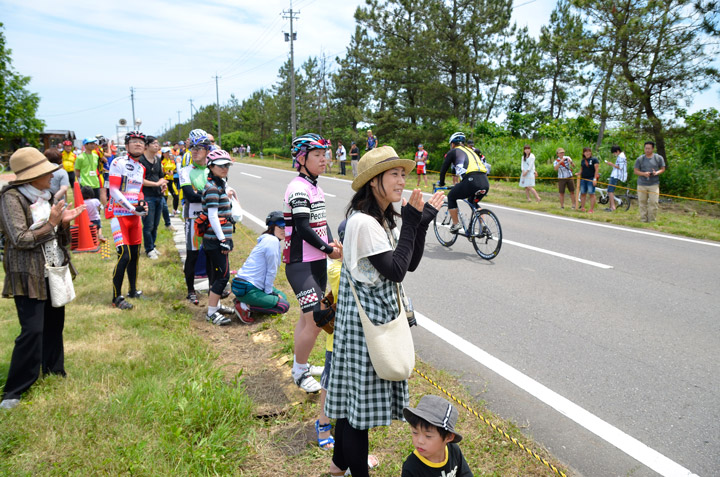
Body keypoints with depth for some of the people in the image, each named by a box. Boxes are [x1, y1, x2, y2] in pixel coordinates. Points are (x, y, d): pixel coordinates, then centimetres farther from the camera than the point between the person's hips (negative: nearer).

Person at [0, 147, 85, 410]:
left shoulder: (46, 196, 10)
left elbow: (60, 239, 12)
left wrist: (64, 222, -6)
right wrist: (50, 224, -19)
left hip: (54, 272, 7)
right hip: (28, 275, -7)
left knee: (54, 324, 13)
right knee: (32, 331, -9)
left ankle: (53, 372, 29)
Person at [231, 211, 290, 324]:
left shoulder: (268, 240, 14)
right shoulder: (272, 241, -17)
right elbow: (271, 271, -14)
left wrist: (269, 290, 12)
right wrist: (268, 292, -4)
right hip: (246, 289, -10)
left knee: (282, 296, 20)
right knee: (284, 306, -7)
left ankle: (243, 300, 11)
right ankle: (245, 306, -9)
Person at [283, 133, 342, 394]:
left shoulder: (315, 187, 13)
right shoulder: (298, 188, -17)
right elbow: (303, 228, -21)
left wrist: (332, 243, -2)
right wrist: (329, 249, -13)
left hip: (317, 262, 9)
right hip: (301, 264, -9)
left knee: (307, 315, 17)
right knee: (315, 318, -11)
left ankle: (300, 365, 32)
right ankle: (300, 371, 8)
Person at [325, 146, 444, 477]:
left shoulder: (385, 219, 8)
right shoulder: (363, 222, -21)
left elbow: (410, 263, 7)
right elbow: (396, 271, -23)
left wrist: (423, 221, 0)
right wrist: (411, 223, -20)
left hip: (379, 313, 10)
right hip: (365, 316, -10)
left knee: (353, 395, 21)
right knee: (361, 396, 4)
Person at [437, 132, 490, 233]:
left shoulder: (453, 151, 15)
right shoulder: (470, 150, 32)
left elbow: (443, 168, 19)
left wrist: (441, 183, 37)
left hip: (471, 180, -6)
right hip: (485, 182, 6)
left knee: (451, 197, 20)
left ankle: (455, 224, 14)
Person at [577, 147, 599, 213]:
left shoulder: (594, 160, -1)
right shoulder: (583, 161, 13)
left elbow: (596, 170, -6)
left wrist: (595, 179, -13)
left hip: (591, 179, -5)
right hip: (583, 179, 5)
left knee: (592, 194, -4)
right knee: (583, 193, 8)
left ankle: (592, 209, -2)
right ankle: (582, 207, 18)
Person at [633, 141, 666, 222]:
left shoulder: (659, 158, 6)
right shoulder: (640, 159, 5)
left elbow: (663, 169, 11)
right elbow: (636, 171, 5)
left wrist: (656, 173, -11)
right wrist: (644, 174, -15)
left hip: (654, 184, -1)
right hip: (641, 184, 1)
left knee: (653, 202, -7)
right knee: (642, 203, 3)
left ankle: (651, 220, 3)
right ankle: (643, 220, 13)